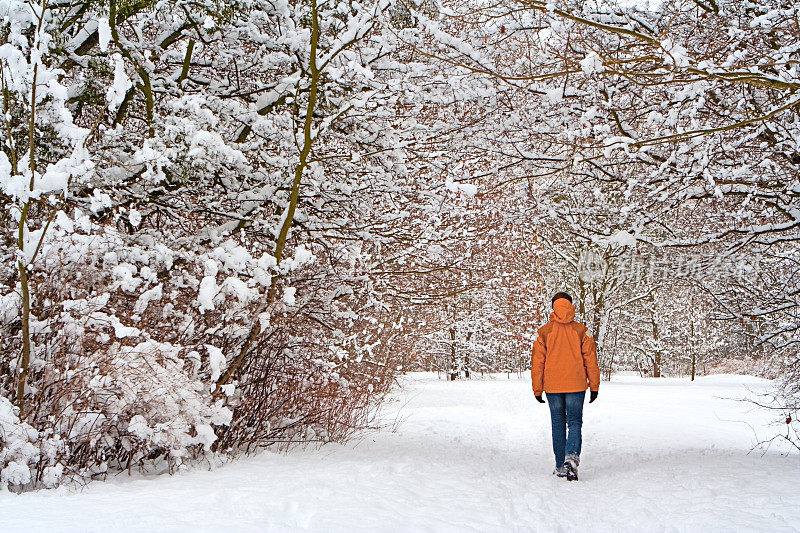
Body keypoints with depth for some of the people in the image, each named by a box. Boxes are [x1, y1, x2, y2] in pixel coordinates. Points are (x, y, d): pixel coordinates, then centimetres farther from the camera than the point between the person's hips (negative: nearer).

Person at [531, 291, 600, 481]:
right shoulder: (581, 330, -1)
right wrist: (594, 386, 7)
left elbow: (537, 362, 1)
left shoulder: (544, 332, 0)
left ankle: (560, 466, 15)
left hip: (552, 387, 1)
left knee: (558, 425, 11)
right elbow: (590, 359, 0)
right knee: (574, 423, 2)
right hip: (576, 385, -1)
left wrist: (537, 389, 7)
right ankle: (572, 458, -20)